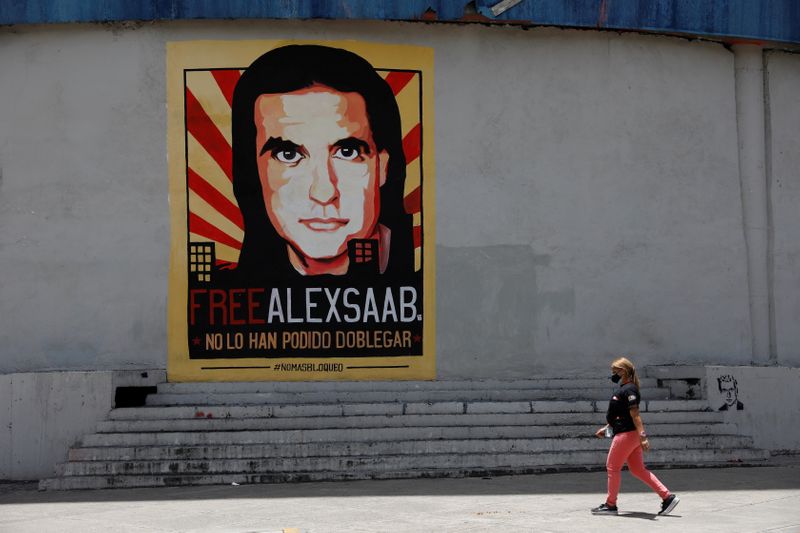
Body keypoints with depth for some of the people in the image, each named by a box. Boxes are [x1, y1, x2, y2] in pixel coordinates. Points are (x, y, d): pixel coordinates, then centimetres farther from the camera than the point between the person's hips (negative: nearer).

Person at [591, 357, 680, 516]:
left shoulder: (628, 390, -14)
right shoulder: (623, 389, 17)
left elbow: (635, 414, -22)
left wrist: (642, 436, -28)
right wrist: (606, 428, 28)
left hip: (627, 434, -10)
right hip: (631, 435, 10)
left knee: (612, 467, 0)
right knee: (638, 469, 9)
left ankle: (610, 505, 9)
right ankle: (667, 497, 6)